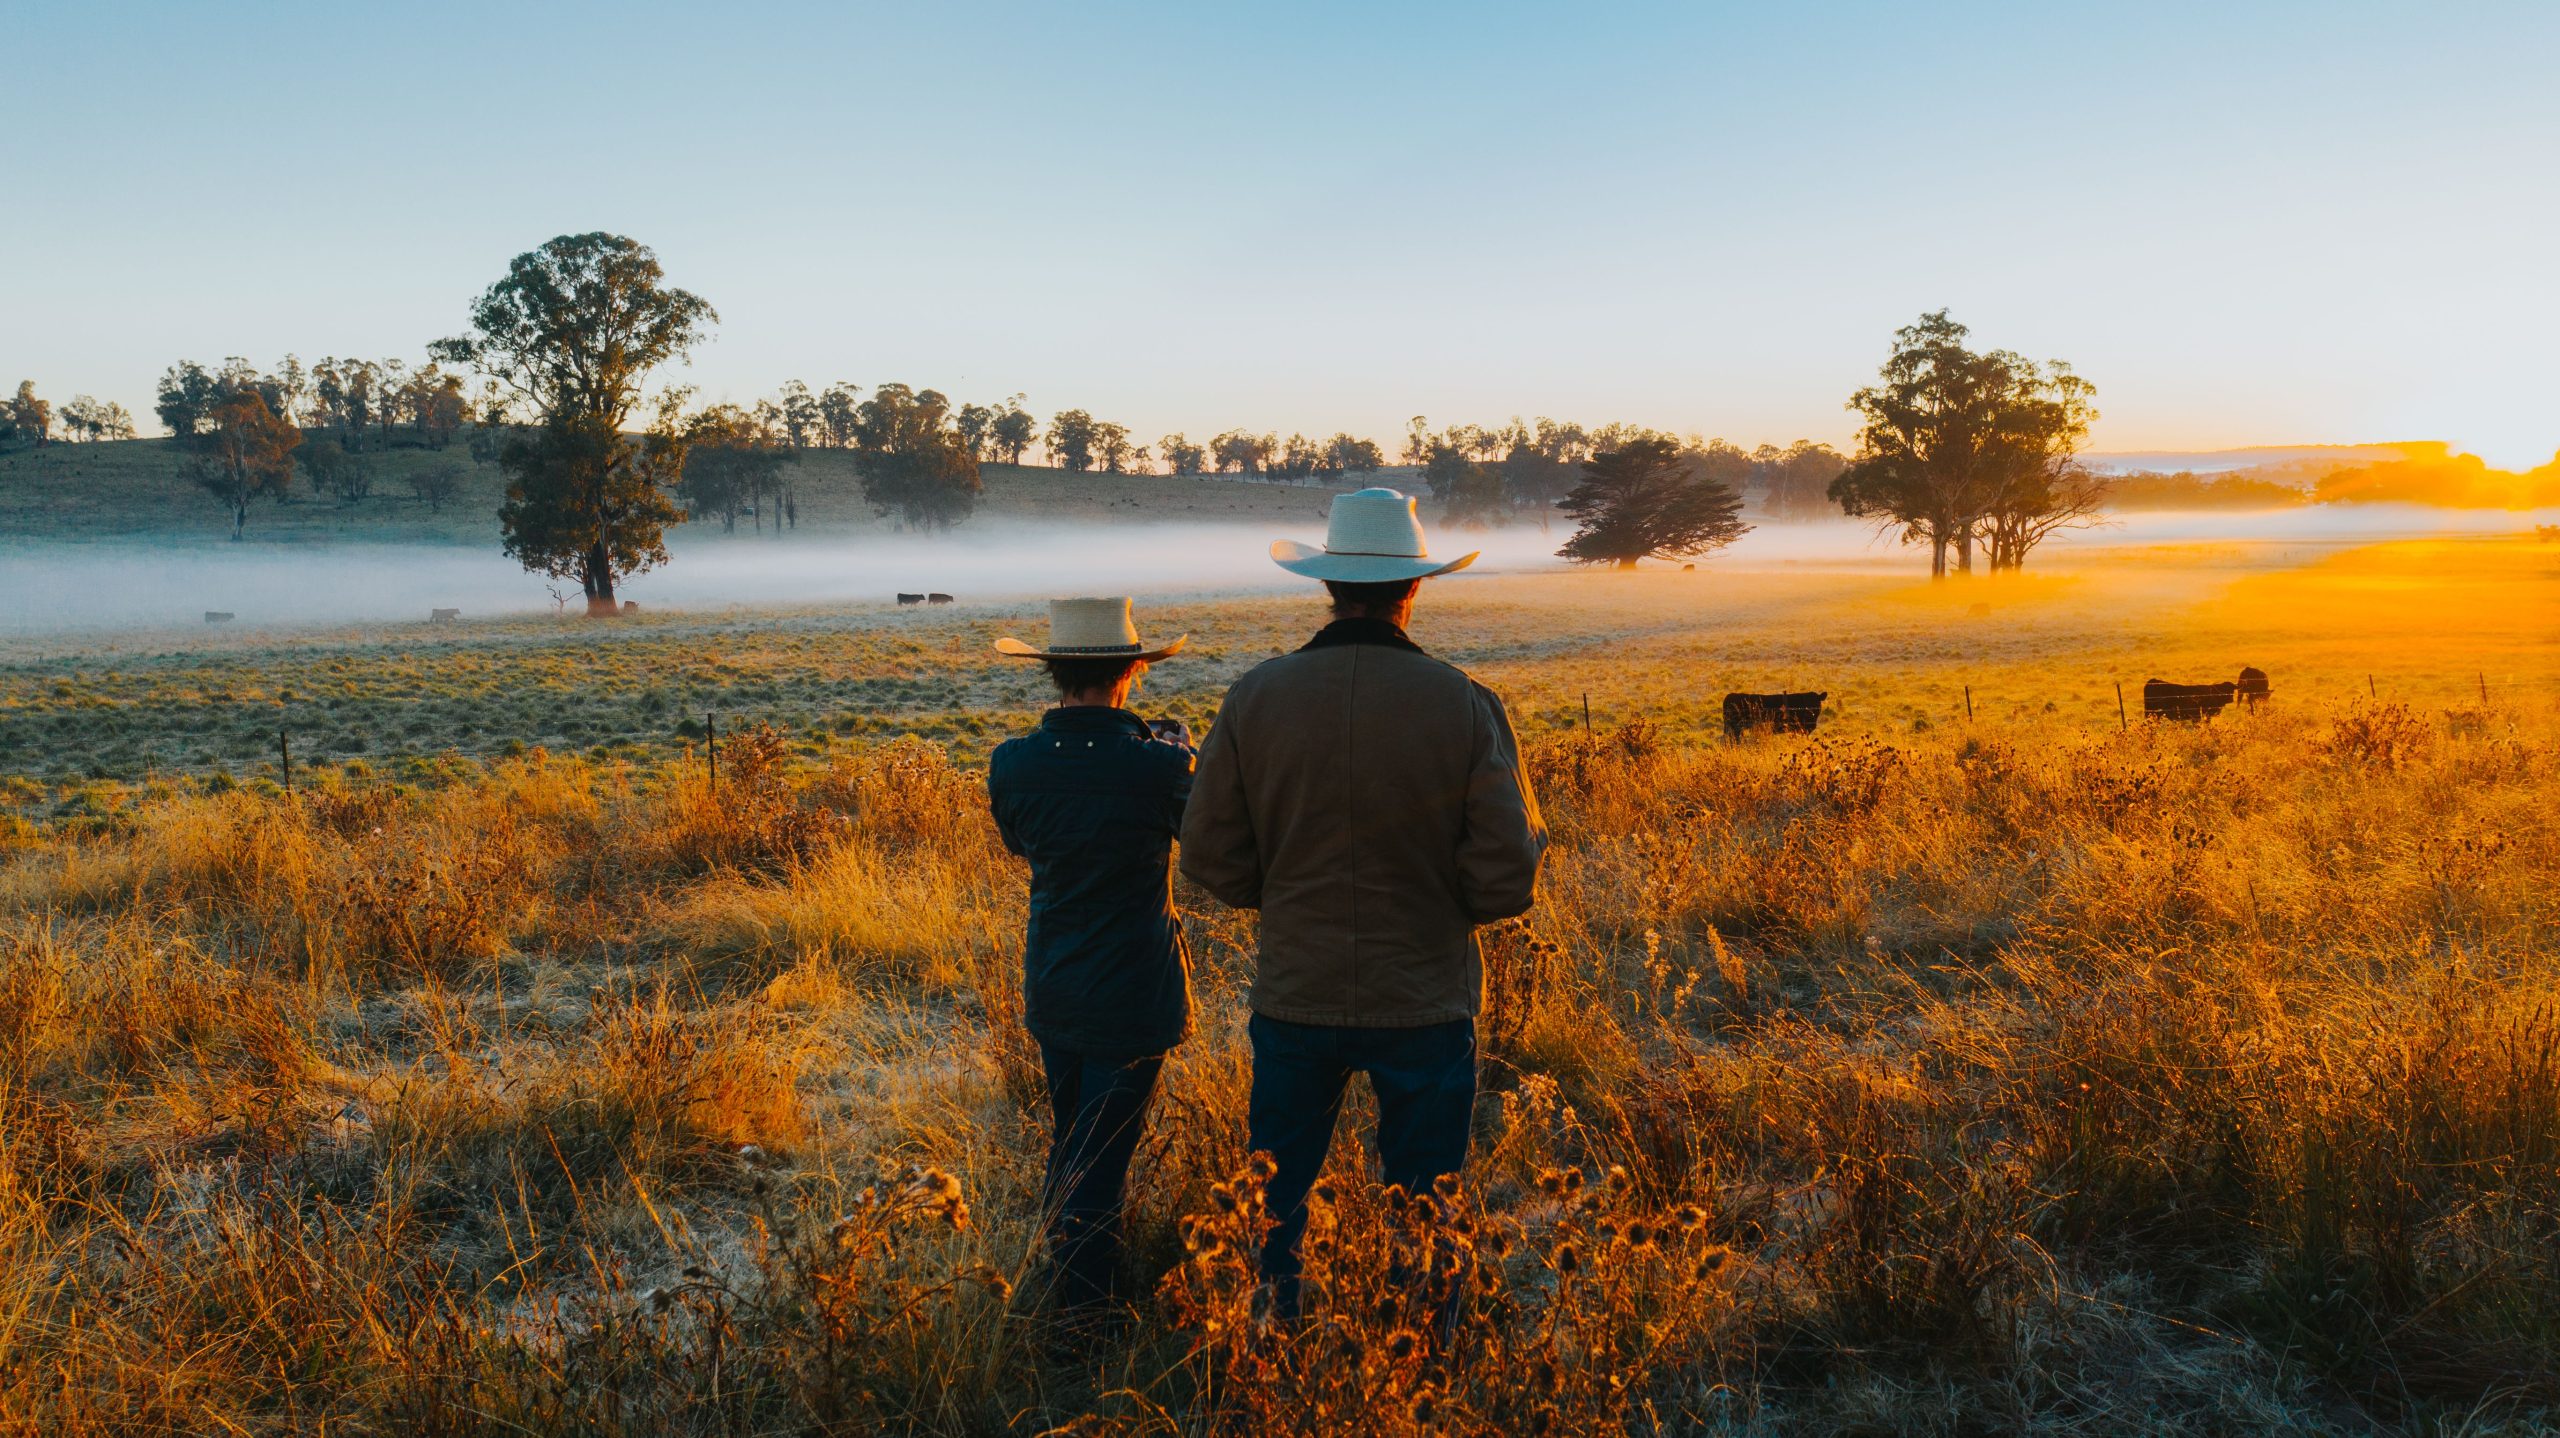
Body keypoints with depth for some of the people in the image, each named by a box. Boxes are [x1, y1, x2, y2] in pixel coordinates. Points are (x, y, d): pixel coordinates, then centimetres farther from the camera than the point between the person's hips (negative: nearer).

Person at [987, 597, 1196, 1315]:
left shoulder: (1013, 763, -10)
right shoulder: (1160, 766, -22)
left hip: (1049, 987, 5)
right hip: (1133, 993, -4)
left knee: (1068, 1142, 23)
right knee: (1102, 1154, 7)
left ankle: (1064, 1272, 40)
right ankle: (1084, 1304, 17)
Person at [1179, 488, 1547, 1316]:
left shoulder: (1255, 697, -8)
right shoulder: (1465, 705, -13)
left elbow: (1211, 860, -2)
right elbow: (1508, 881, -12)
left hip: (1292, 995, 2)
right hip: (1425, 1002, -1)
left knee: (1274, 1207, 21)